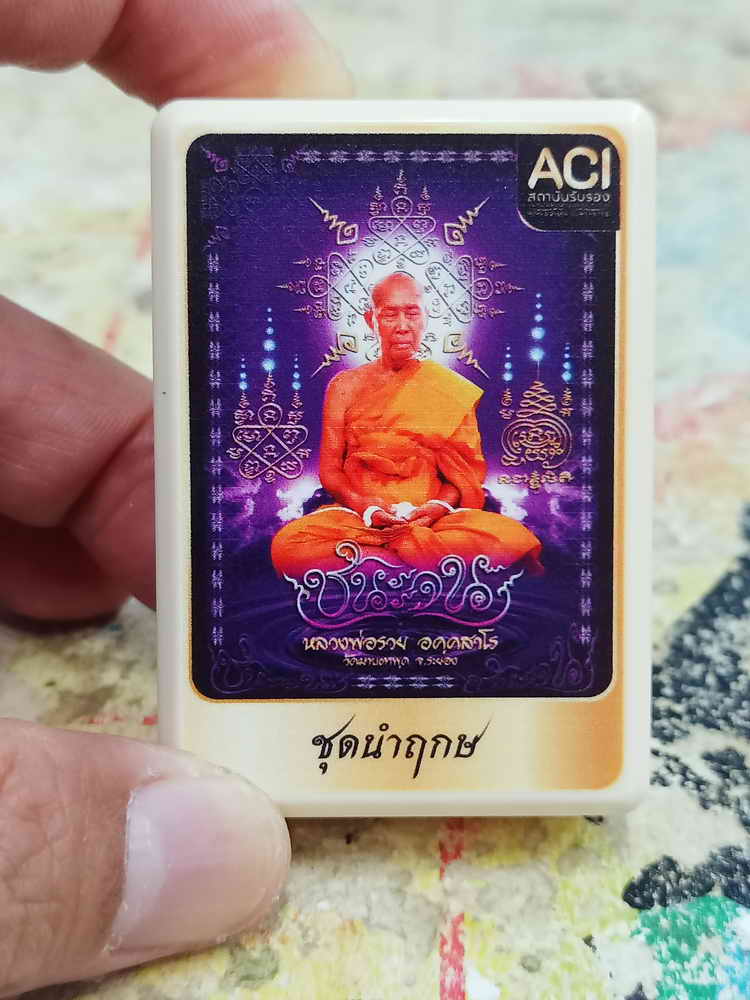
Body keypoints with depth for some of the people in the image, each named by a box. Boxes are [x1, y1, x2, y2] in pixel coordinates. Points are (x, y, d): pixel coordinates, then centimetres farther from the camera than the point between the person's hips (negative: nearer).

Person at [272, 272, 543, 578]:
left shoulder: (451, 388, 11)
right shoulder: (345, 386, 12)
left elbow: (466, 467, 8)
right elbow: (329, 469, 8)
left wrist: (440, 506, -14)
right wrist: (365, 507, -13)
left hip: (431, 517, 0)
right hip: (357, 515, 1)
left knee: (512, 537, -30)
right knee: (287, 546, -31)